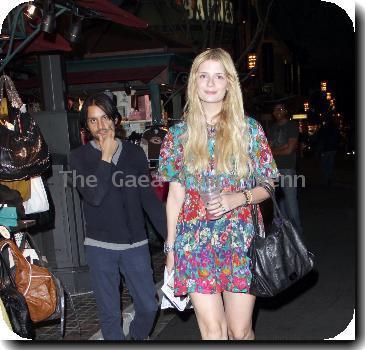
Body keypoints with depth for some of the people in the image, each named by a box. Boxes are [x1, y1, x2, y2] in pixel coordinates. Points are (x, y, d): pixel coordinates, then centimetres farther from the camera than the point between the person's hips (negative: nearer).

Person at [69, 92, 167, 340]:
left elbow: (150, 198, 5)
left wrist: (171, 235, -1)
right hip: (100, 247, -2)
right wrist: (106, 156, -14)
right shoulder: (80, 157, -1)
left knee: (149, 306, 8)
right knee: (110, 314, 8)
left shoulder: (135, 153, 4)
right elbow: (93, 196, -16)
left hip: (136, 244, 2)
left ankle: (139, 336, 38)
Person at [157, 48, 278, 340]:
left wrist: (237, 199, -14)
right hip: (196, 243, 1)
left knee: (241, 331, 5)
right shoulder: (179, 134, 5)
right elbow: (175, 195, 8)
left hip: (241, 241, 0)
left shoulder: (249, 129, 2)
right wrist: (170, 247, 6)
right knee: (212, 331, -2)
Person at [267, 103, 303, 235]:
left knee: (291, 202, -9)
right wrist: (282, 147, -8)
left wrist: (274, 151, 3)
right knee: (280, 201, 8)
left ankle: (296, 232, -1)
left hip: (288, 169, -5)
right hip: (274, 169, 5)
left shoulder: (292, 126, 1)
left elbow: (289, 150, -7)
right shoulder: (272, 128, 16)